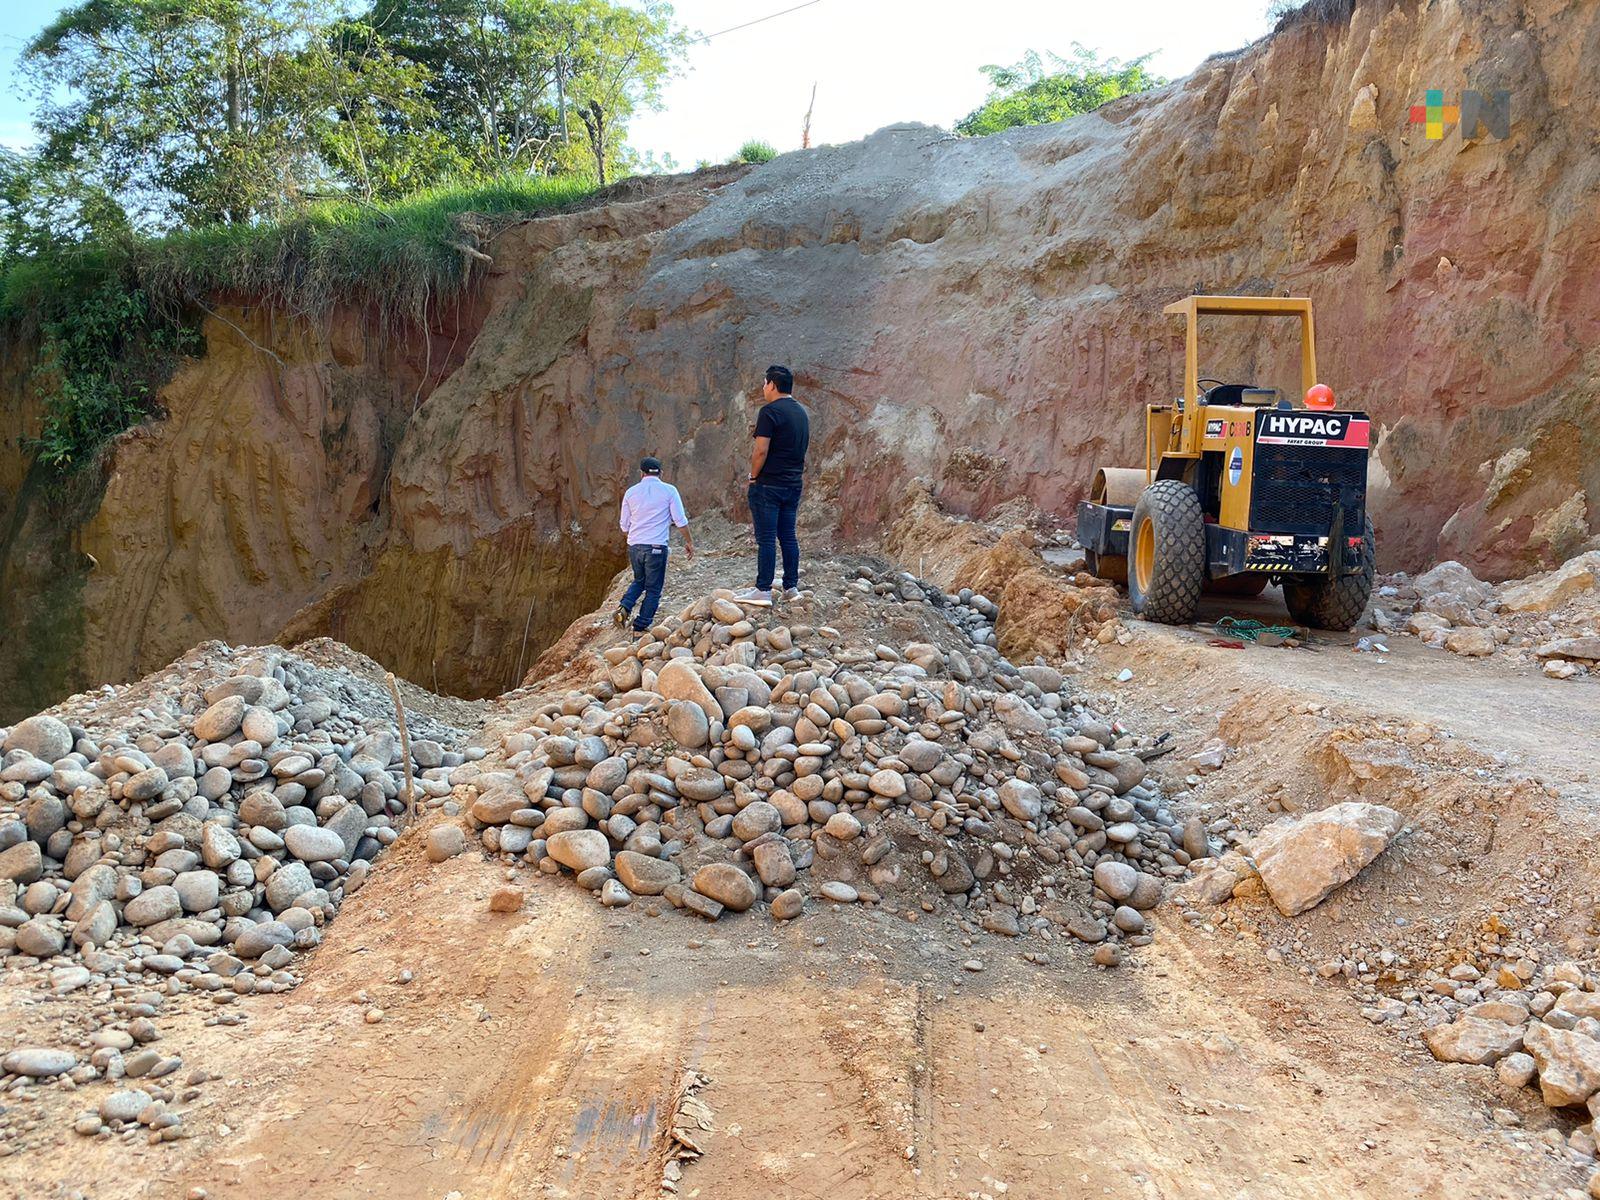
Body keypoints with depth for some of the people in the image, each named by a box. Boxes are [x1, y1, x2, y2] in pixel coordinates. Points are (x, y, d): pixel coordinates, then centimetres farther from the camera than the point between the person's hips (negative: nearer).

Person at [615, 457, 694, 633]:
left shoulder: (631, 492, 7)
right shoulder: (669, 491, -1)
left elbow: (625, 526, 12)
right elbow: (681, 520, -2)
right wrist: (689, 541, 9)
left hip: (634, 545, 4)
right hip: (656, 546, -3)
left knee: (639, 581, 24)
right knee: (653, 589, 8)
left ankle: (624, 608, 1)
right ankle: (640, 627, 5)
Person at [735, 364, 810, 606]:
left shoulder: (770, 411, -13)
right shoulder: (801, 412, 14)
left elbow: (761, 450, -18)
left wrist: (753, 476, -6)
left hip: (769, 484, -8)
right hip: (794, 484, 8)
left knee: (766, 538, -5)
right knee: (788, 536, 11)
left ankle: (763, 591, -4)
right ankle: (791, 587, 14)